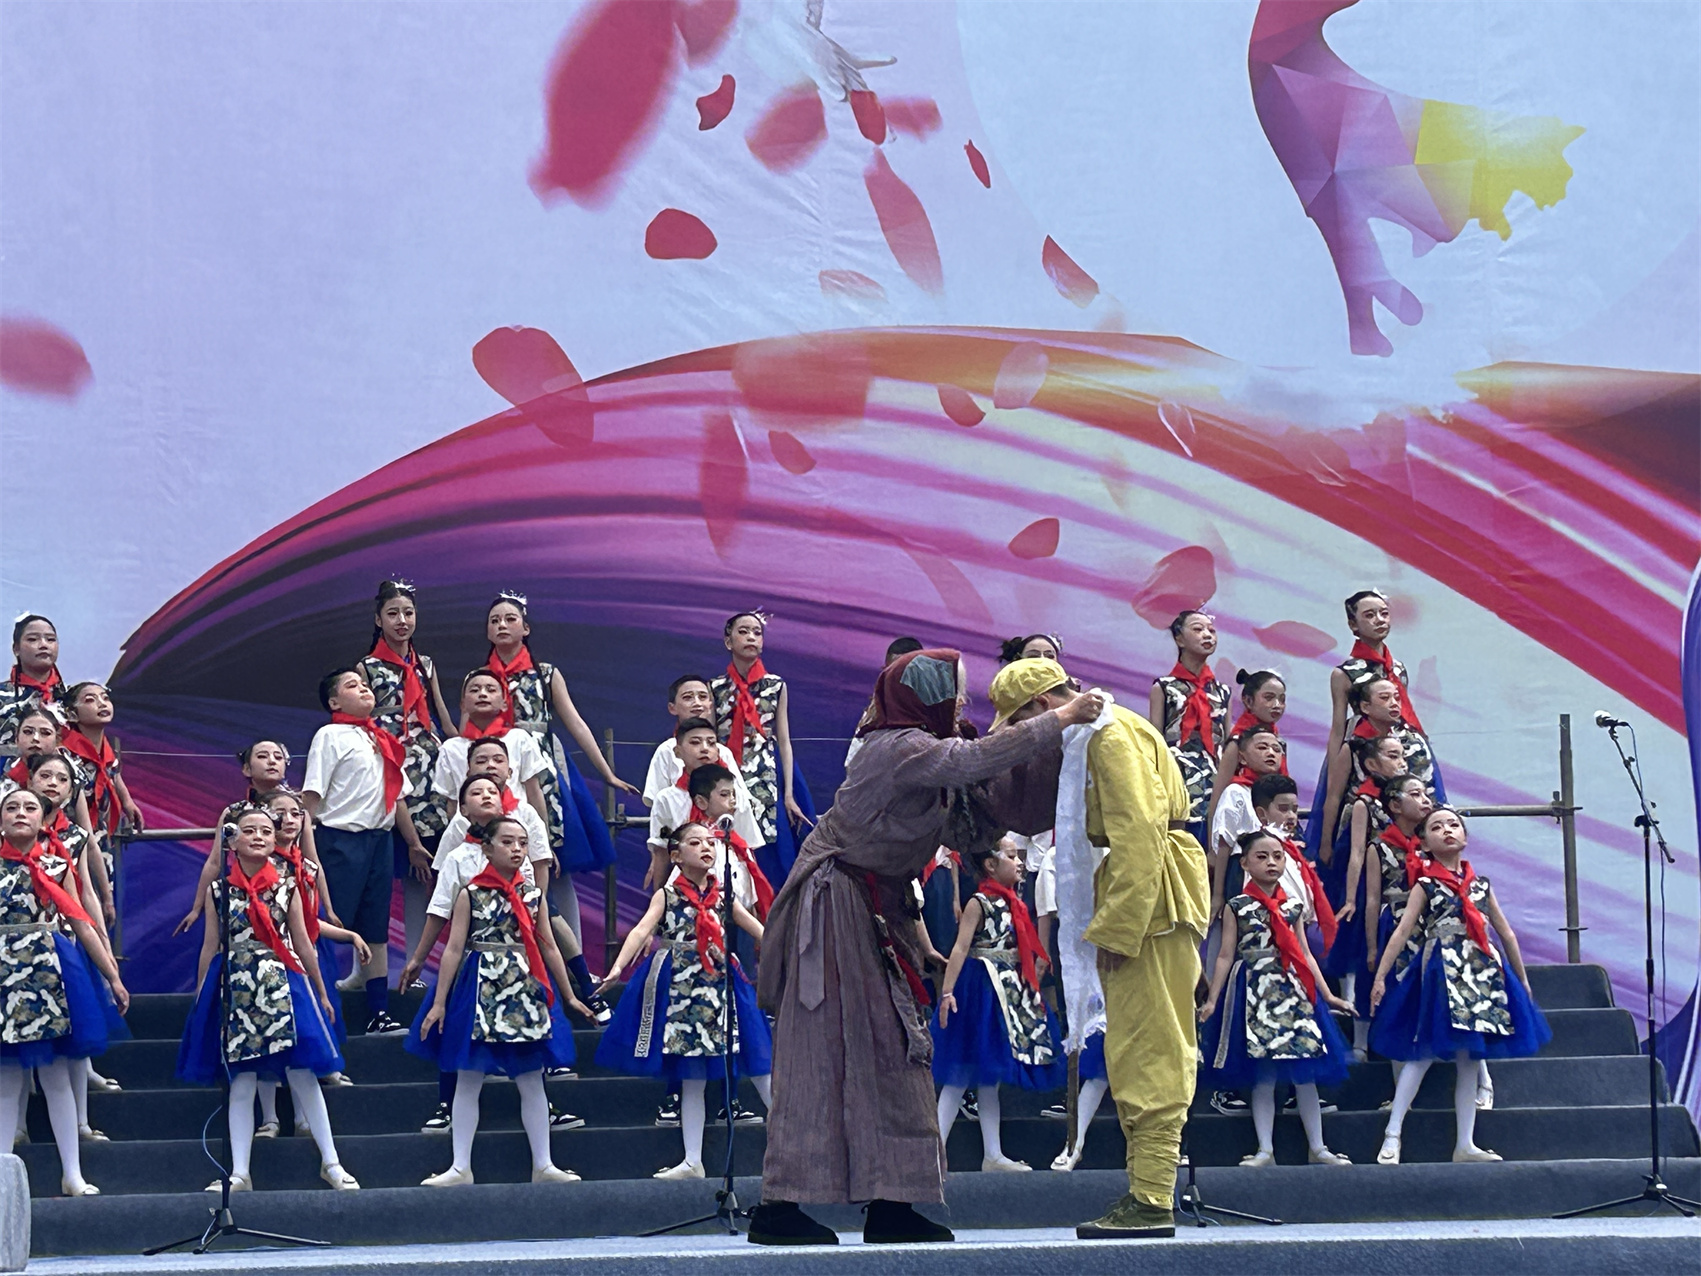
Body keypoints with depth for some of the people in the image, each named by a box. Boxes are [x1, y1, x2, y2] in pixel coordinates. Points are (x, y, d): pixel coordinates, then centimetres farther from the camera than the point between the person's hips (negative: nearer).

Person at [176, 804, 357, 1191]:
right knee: (242, 1081, 1)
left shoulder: (286, 888, 5)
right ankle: (239, 1172, 6)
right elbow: (210, 948, 9)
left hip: (284, 984, 0)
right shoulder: (218, 890, 4)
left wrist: (321, 994, 16)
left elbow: (303, 945, 11)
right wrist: (200, 995, 9)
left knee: (302, 1075, -1)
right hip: (236, 988, 0)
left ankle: (331, 1162, 8)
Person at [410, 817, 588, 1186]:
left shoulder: (533, 894, 8)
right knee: (468, 1080, 0)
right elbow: (454, 948, -5)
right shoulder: (471, 893, -2)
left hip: (525, 990, 3)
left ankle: (543, 1165, 13)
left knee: (531, 1080, 5)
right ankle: (460, 1167, 6)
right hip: (480, 988, -3)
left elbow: (548, 947, 13)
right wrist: (439, 1002, -7)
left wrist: (569, 996, 16)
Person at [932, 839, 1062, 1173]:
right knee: (961, 1076, -8)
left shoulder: (1014, 905, 12)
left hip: (1009, 992, 9)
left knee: (990, 1078, 11)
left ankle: (993, 1155, 14)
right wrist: (947, 991, -25)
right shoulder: (979, 903, -12)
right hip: (981, 991, -8)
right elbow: (960, 948, -19)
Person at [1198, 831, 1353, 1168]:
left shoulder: (1292, 907, 11)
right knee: (1262, 1075, -3)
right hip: (1254, 992, -3)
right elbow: (1225, 956, 1)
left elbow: (1305, 954, 13)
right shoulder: (1237, 907, 1)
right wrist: (1211, 1000, -4)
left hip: (1293, 990, 3)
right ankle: (1265, 1150, 2)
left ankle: (1318, 1148, 7)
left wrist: (1326, 994, 10)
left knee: (1305, 1072, 0)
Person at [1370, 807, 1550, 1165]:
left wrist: (1522, 979, 22)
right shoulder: (1425, 886, 2)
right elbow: (1402, 931, -5)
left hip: (1481, 972, 5)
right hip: (1440, 972, -5)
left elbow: (1506, 933, 20)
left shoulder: (1481, 885, 14)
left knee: (1469, 1060, 7)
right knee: (1425, 1053, -12)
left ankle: (1465, 1144, 10)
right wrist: (1380, 977, -12)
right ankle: (1392, 1135, -10)